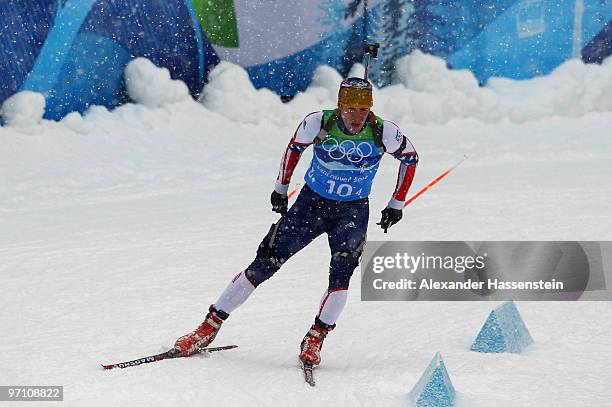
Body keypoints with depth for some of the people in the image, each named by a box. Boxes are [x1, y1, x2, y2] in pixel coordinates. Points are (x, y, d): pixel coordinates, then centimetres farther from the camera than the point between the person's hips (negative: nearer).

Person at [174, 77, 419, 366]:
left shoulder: (384, 132, -19)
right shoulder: (318, 123, -19)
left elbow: (410, 158, 1)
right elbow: (295, 146, 3)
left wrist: (396, 205, 3)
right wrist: (281, 189, 9)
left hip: (352, 212, 0)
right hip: (311, 202, 0)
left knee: (341, 273, -23)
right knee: (265, 264, -4)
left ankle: (314, 340, -7)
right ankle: (209, 327, 5)